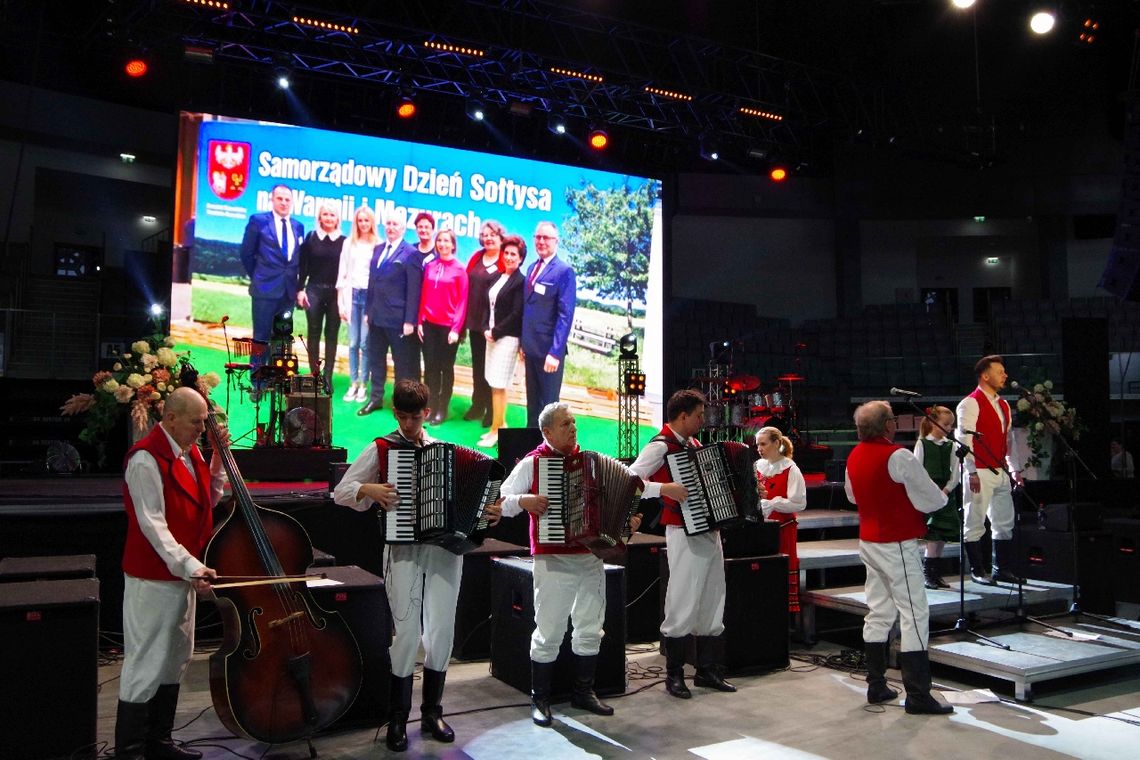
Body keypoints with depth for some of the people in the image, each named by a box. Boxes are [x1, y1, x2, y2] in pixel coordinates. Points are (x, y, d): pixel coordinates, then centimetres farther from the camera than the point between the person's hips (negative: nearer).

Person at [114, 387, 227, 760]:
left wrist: (218, 461, 2)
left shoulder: (190, 452, 8)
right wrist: (189, 565, -29)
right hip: (154, 577, -9)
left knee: (175, 659, 16)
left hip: (183, 573, 9)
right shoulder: (146, 459, -18)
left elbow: (208, 501, 14)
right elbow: (152, 524, -23)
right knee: (147, 662, -1)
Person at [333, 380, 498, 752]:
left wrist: (489, 511, 0)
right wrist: (369, 489, -16)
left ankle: (432, 713, 21)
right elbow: (341, 492, 2)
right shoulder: (381, 449, 2)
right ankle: (397, 720, 10)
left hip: (445, 547, 3)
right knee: (408, 632, -6)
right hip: (403, 549, -3)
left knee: (442, 631, 5)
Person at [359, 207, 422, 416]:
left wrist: (409, 321, -16)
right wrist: (368, 310, 12)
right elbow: (372, 282, 15)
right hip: (376, 317, 7)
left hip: (398, 319, -7)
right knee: (375, 358, 14)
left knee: (402, 362, 5)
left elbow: (413, 290, -13)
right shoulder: (378, 249, 12)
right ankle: (376, 398, 26)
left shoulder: (411, 254, -9)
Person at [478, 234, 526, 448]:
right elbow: (489, 306, 14)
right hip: (493, 335, 8)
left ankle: (496, 431, 2)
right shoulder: (499, 278, 13)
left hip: (507, 338, -8)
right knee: (495, 384, 11)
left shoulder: (521, 281, -10)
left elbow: (517, 314, -16)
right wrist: (486, 328, -1)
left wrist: (496, 332, -12)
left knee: (499, 385, -5)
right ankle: (501, 424, 22)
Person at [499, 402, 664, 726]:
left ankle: (584, 691, 28)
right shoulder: (532, 464, -4)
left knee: (590, 629, 12)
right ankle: (540, 698, 15)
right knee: (549, 632, 0)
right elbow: (500, 500, -8)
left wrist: (628, 519, 2)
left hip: (590, 558, 6)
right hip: (553, 561, -5)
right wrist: (523, 500, -26)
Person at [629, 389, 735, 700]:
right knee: (683, 606, -2)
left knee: (713, 604, 13)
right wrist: (665, 489, -27)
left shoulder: (693, 444, 14)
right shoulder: (661, 446, -11)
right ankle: (674, 675, 11)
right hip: (684, 535, -8)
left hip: (710, 532, 8)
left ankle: (707, 670, 24)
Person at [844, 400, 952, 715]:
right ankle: (917, 695, 0)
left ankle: (876, 686, 20)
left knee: (879, 613, 14)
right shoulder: (898, 457, -19)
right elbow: (931, 500, -14)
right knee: (914, 615, -2)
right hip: (897, 546, -8)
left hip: (868, 543, 8)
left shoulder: (854, 457, 5)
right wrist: (942, 495, 7)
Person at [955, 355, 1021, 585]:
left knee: (1005, 522, 12)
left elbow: (1009, 439, 21)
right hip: (980, 473, -8)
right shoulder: (971, 403, -9)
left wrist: (1013, 468, 13)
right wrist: (972, 472, -18)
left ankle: (1002, 569, 22)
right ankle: (977, 571, 6)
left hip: (1000, 472, 8)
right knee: (975, 523, -2)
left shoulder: (1003, 405, 16)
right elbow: (964, 439, -14)